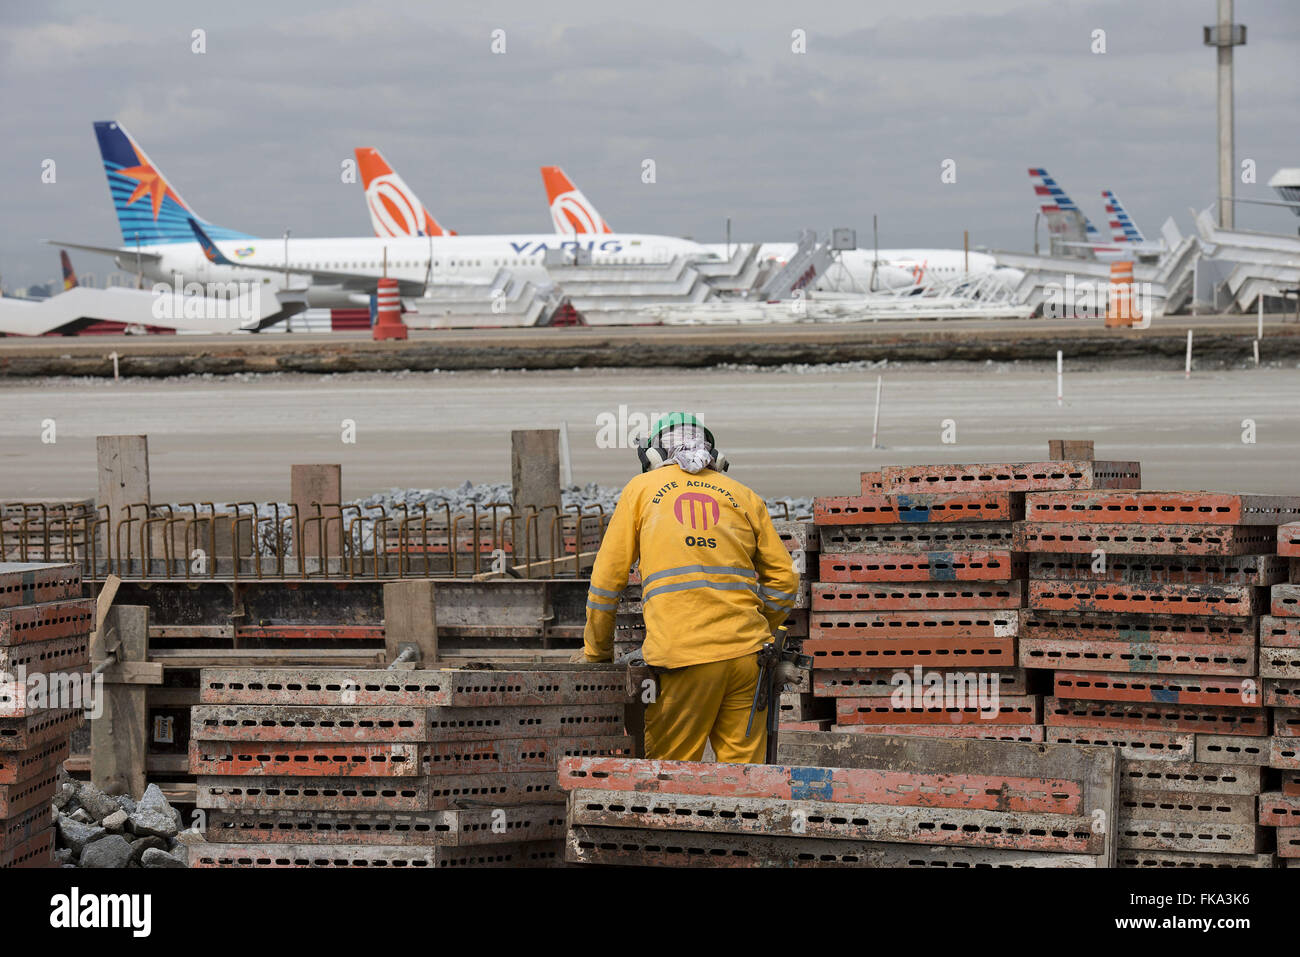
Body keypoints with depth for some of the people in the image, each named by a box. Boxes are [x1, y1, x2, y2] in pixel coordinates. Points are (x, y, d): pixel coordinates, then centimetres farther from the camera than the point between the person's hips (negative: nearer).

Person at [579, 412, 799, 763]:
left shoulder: (642, 489, 12)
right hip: (746, 653, 3)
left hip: (683, 655, -3)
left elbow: (608, 576, 11)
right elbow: (783, 579, 16)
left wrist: (597, 649, 21)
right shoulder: (743, 496, 17)